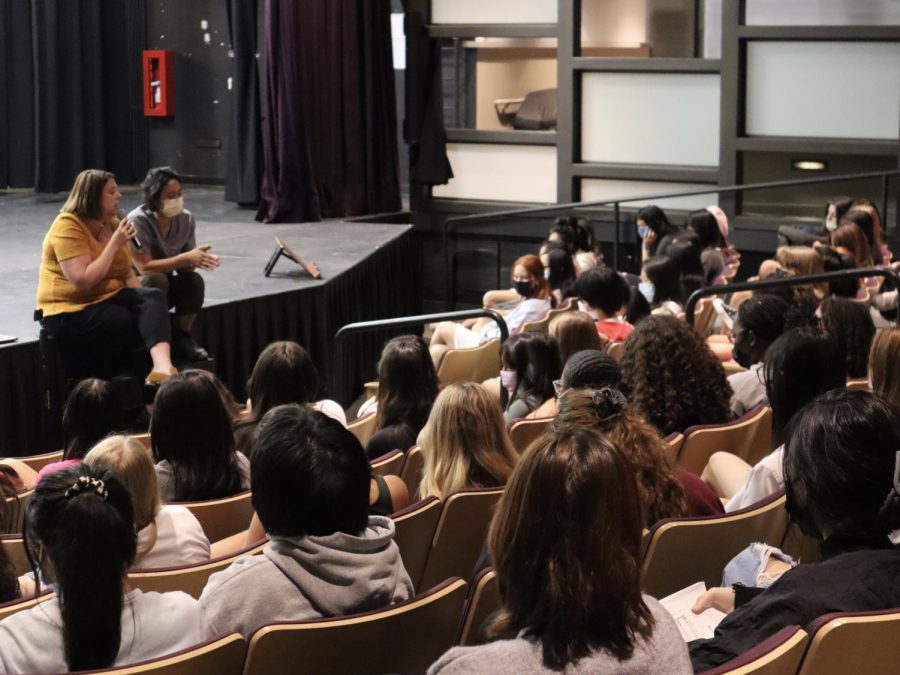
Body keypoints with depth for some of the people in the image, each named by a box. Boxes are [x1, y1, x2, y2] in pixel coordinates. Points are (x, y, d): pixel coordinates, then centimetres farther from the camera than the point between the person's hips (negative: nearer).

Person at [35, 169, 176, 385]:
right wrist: (115, 244, -21)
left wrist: (142, 301, -8)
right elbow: (83, 281, -26)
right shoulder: (67, 227, -16)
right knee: (126, 322, -31)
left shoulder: (112, 225, 10)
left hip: (108, 298, 7)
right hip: (69, 309, -7)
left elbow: (127, 273, 12)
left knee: (154, 297, -24)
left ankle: (162, 365, -48)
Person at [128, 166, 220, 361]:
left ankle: (182, 337, -6)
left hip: (167, 288, 5)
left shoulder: (186, 219, -6)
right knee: (157, 280, -36)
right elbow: (145, 267, -28)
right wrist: (187, 258, -34)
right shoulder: (138, 220, -23)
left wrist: (199, 260, -29)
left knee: (194, 281, -24)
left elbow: (182, 266, -4)